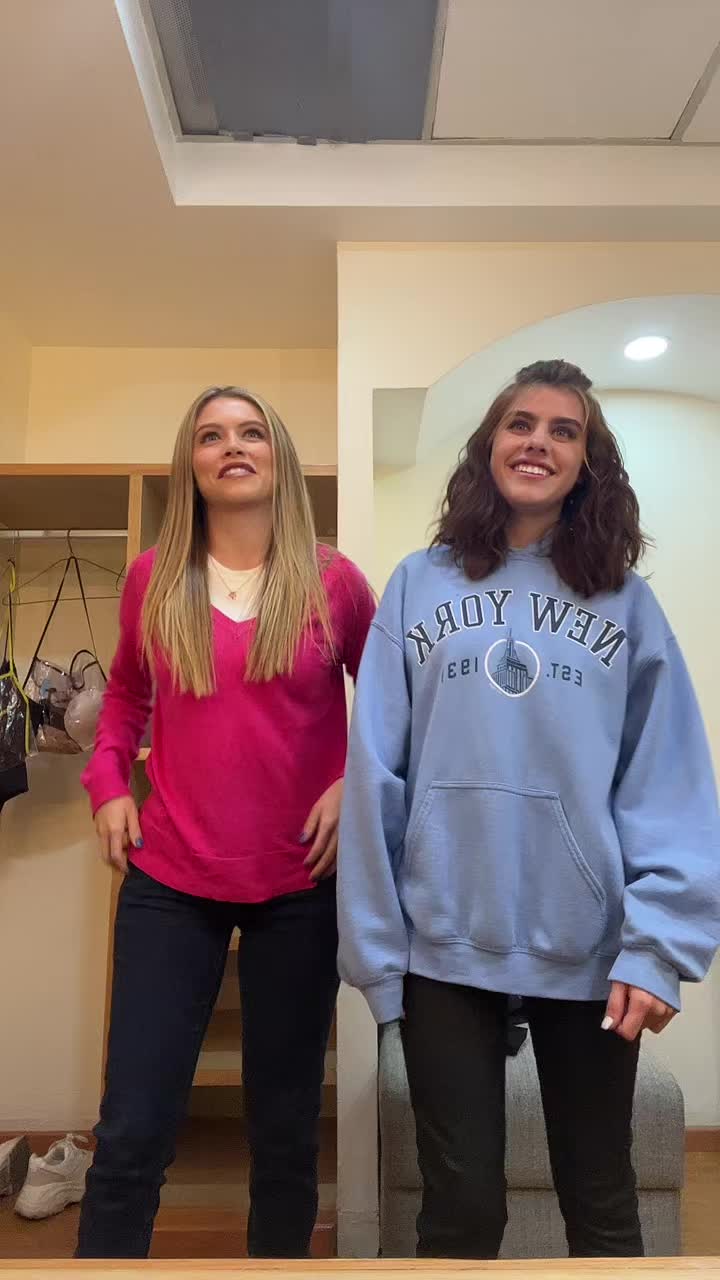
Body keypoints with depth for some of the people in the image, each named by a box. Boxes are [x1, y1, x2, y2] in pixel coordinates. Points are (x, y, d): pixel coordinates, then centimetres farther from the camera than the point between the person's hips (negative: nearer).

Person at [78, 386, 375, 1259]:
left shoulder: (332, 580, -3)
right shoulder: (152, 578, 1)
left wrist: (356, 785, -5)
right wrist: (108, 780, 3)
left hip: (299, 885, 0)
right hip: (169, 880, 1)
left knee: (285, 1129, 17)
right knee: (130, 1132, 6)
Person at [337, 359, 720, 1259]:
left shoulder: (625, 601, 2)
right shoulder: (419, 585, 1)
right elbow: (376, 776, -2)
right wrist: (373, 946, -5)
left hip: (589, 945, 1)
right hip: (444, 942, 0)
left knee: (600, 1200, 19)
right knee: (460, 1204, 14)